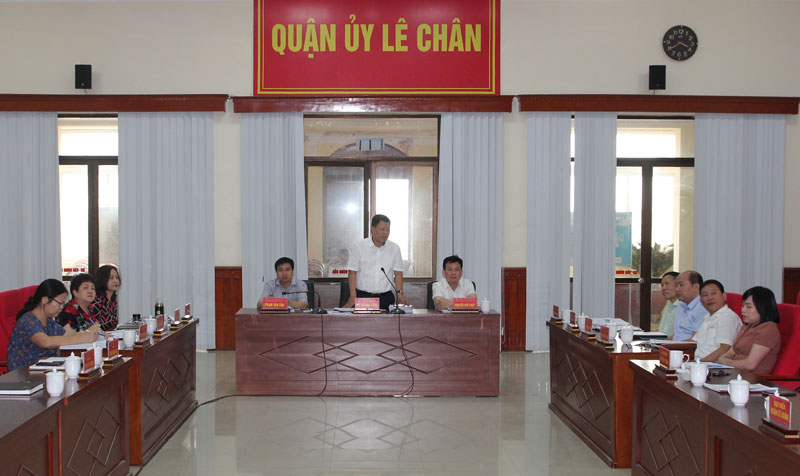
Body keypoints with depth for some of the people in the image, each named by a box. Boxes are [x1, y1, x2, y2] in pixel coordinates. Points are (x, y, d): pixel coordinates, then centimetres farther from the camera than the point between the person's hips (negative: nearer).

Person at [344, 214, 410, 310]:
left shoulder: (394, 248, 8)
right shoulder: (359, 246, 1)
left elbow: (398, 273, 9)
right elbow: (352, 272, -1)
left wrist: (400, 293, -4)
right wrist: (353, 297, -9)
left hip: (386, 298, 2)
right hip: (363, 296, -2)